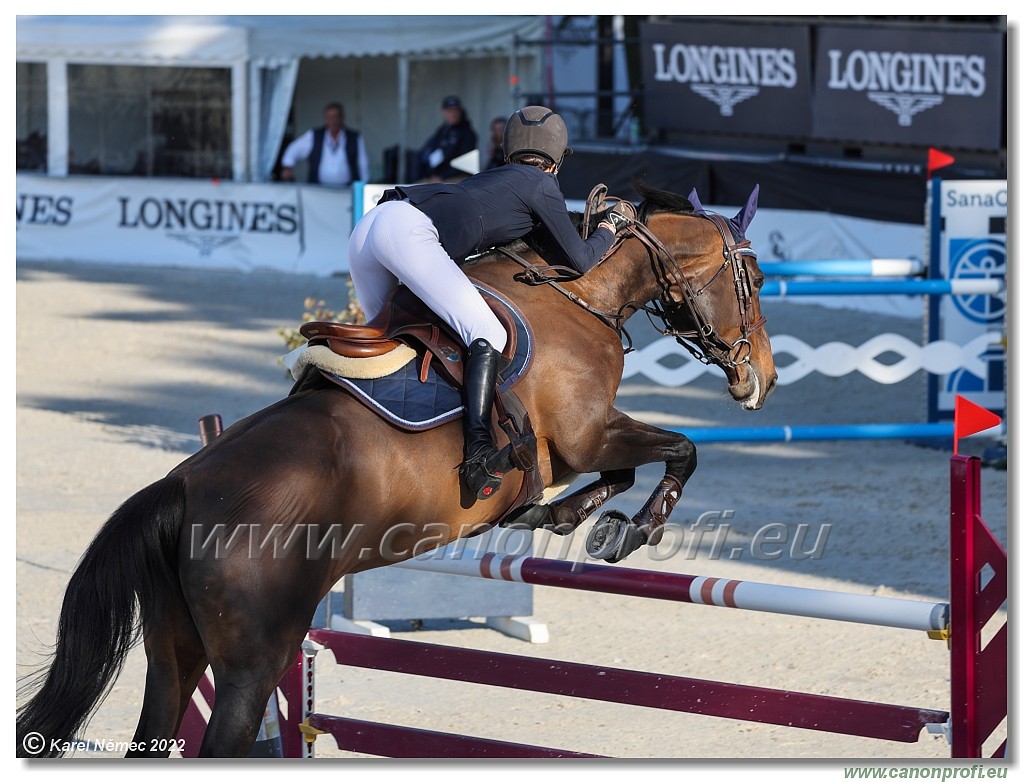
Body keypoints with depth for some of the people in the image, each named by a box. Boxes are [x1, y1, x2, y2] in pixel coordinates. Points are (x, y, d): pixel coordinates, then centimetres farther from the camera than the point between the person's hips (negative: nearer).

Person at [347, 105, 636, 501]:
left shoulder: (492, 179, 34)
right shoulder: (542, 186, 13)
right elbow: (581, 260, 14)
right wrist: (611, 226, 30)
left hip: (366, 229, 8)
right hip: (408, 231, -8)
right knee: (487, 334, -15)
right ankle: (478, 453, -30)